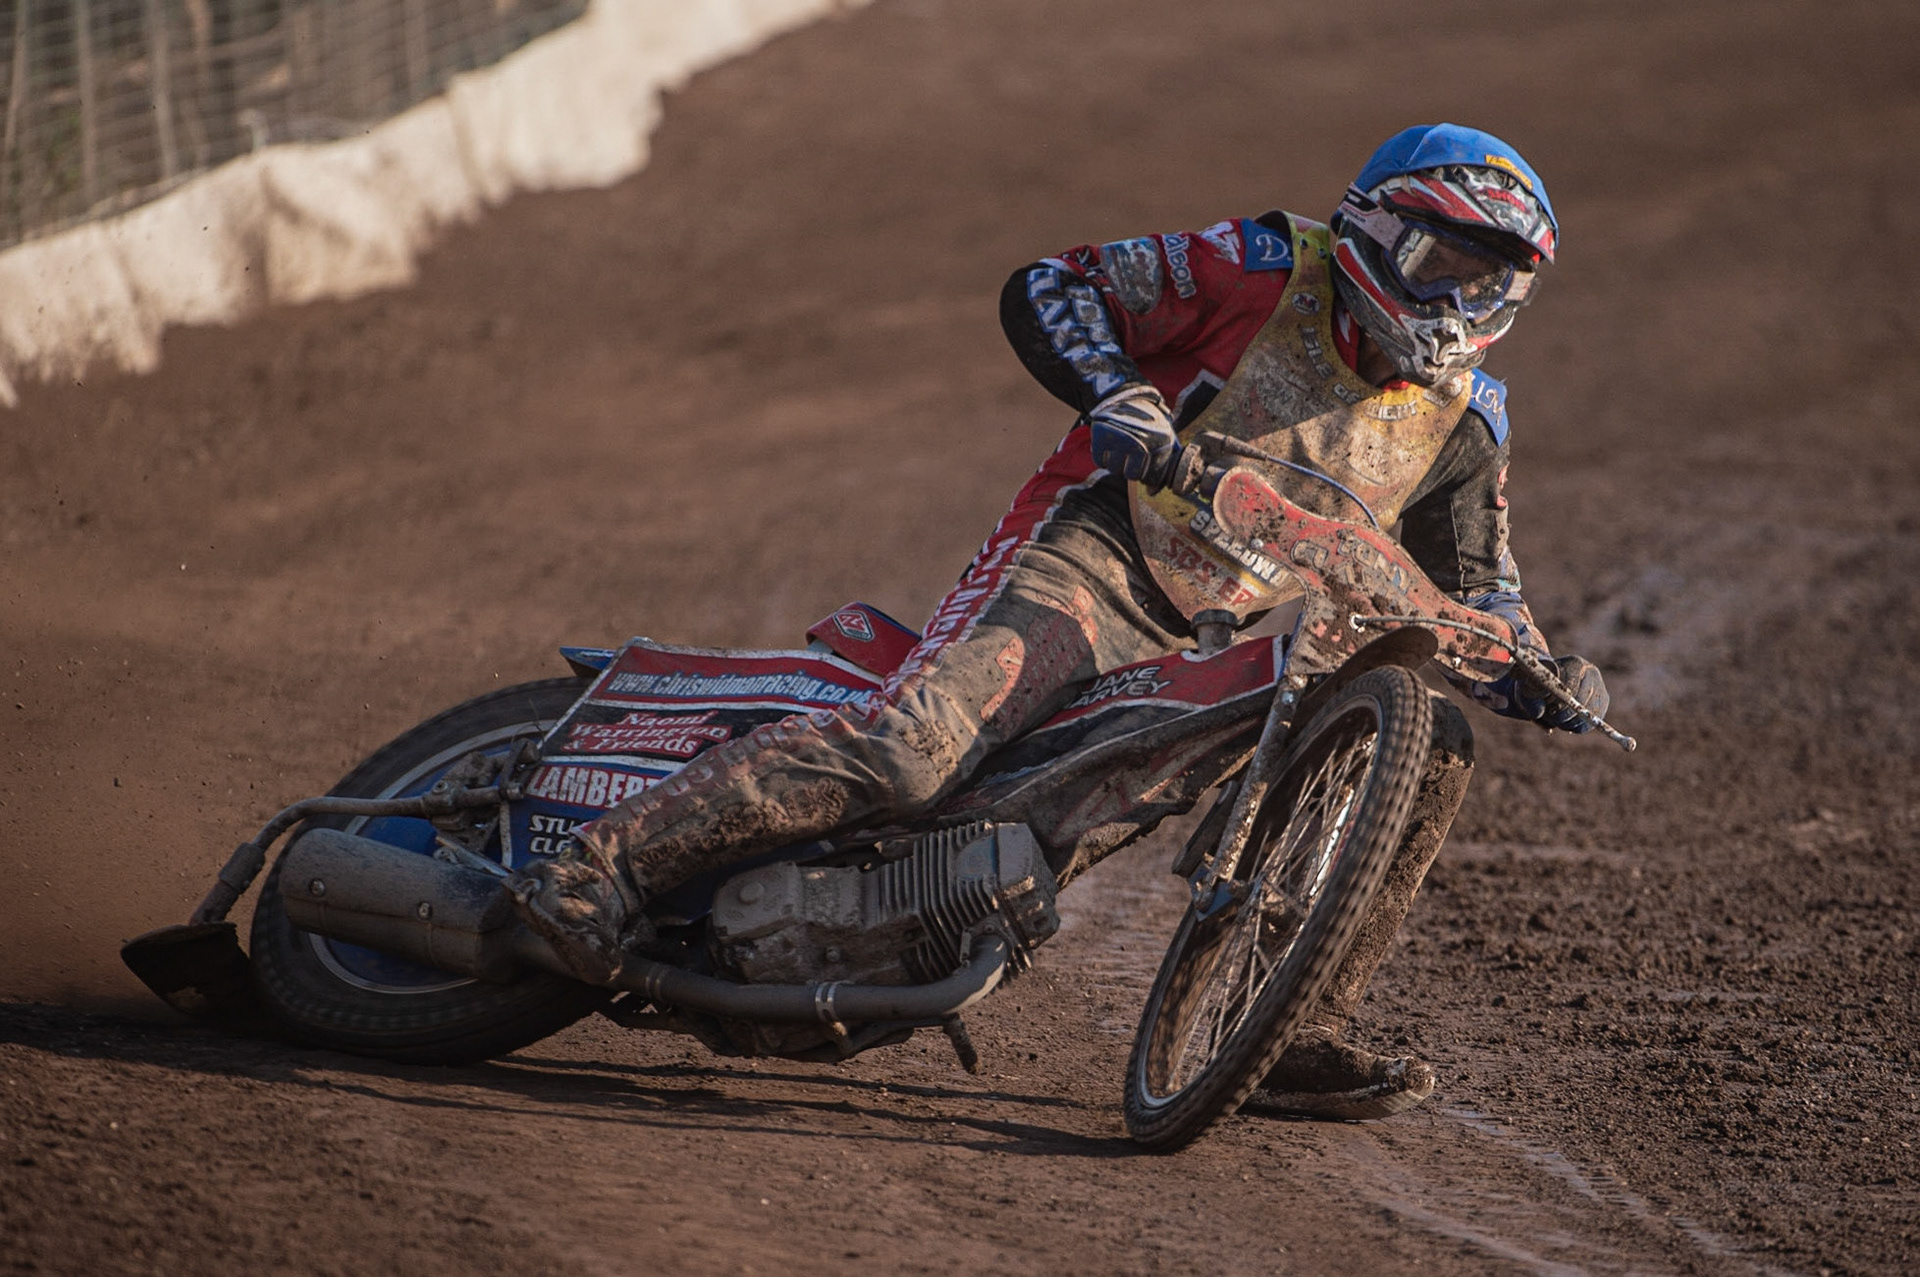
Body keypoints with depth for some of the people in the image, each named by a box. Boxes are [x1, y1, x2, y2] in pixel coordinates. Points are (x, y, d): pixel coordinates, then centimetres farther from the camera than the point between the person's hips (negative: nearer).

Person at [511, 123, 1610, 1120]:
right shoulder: (1266, 269, -4)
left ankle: (1296, 1038, -5)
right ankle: (603, 870, -27)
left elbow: (1474, 583, 17)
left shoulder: (1462, 420, 11)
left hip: (1242, 642, 6)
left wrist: (1538, 672, -4)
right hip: (1096, 555, -6)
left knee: (1431, 750, -10)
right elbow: (1045, 289, -5)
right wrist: (1114, 393, -23)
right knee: (910, 746, -29)